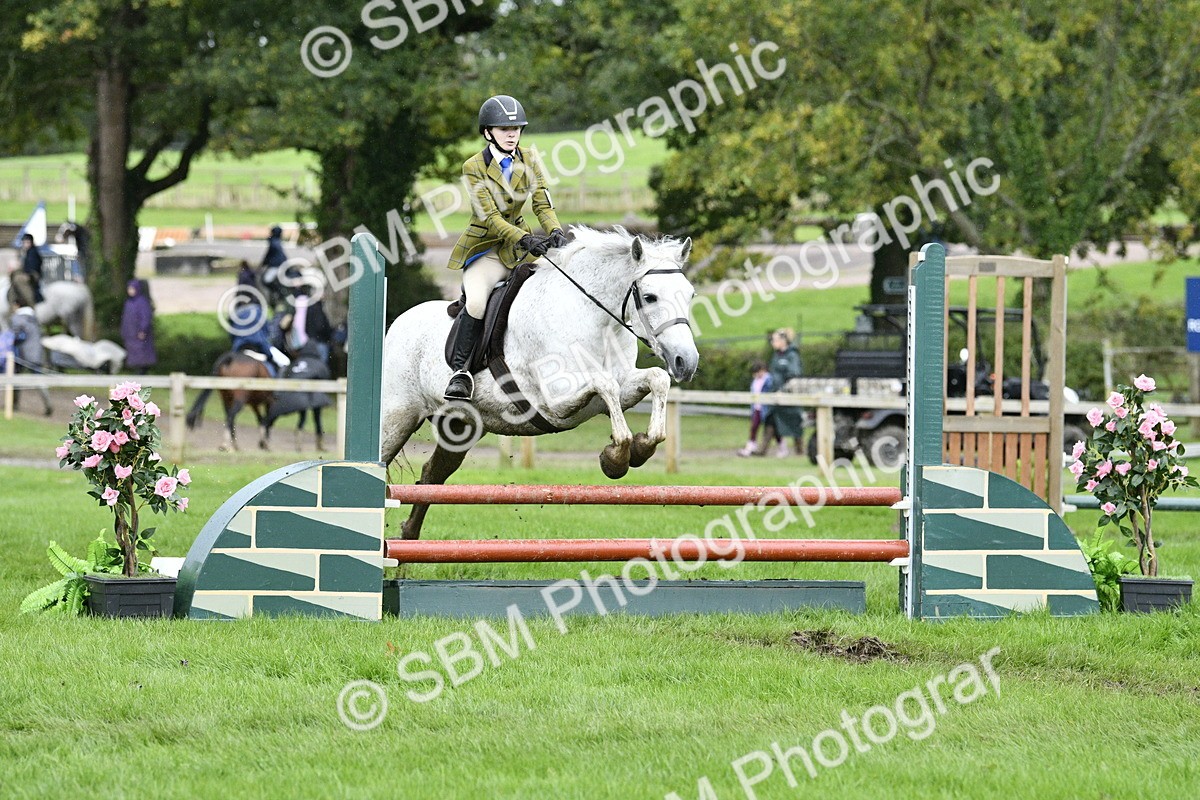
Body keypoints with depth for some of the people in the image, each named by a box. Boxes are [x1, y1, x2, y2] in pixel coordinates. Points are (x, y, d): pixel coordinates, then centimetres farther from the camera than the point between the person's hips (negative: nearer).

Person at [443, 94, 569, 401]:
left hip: (520, 242, 4)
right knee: (476, 301, -30)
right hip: (486, 246, -4)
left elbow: (543, 205, -1)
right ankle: (459, 370, -19)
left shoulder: (529, 164, 6)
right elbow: (489, 217, -16)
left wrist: (555, 232, -23)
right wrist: (526, 239, -30)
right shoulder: (474, 167, -8)